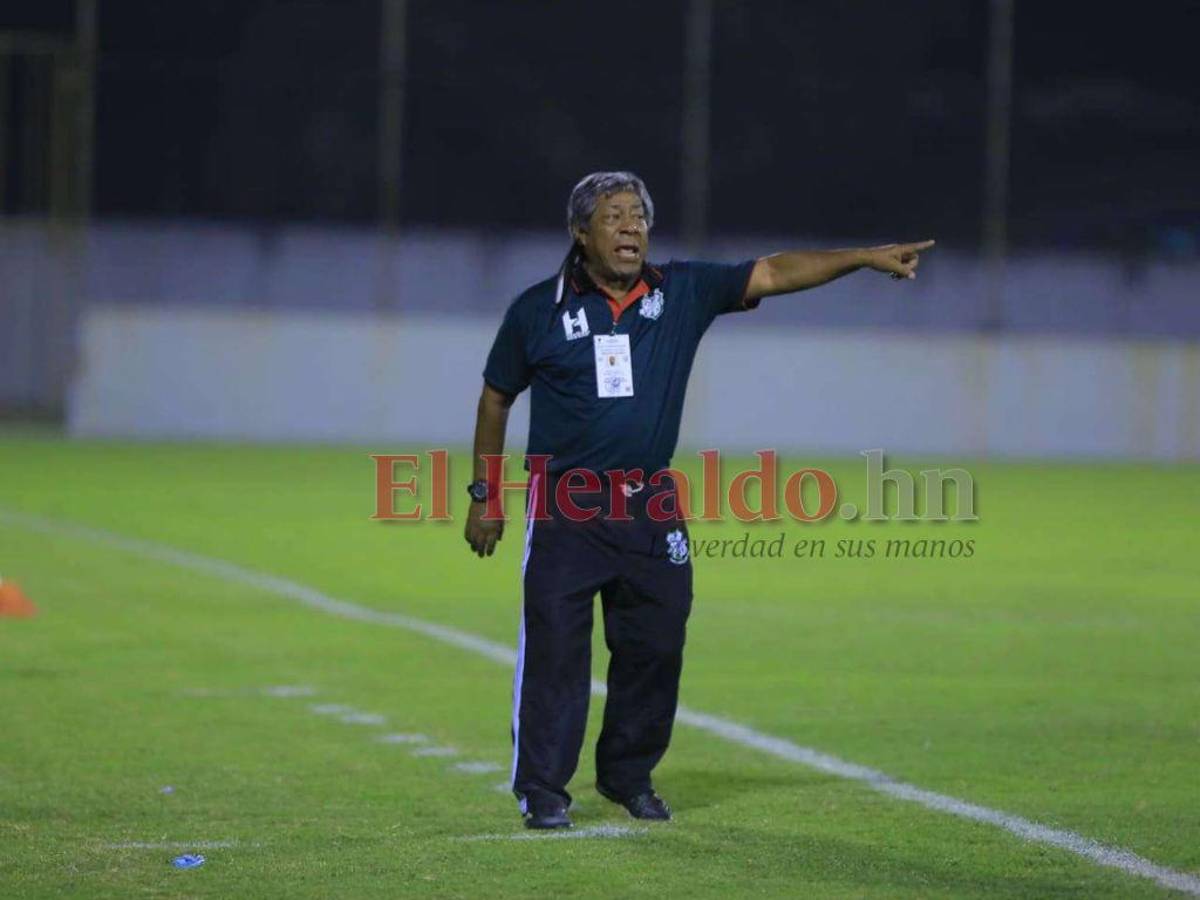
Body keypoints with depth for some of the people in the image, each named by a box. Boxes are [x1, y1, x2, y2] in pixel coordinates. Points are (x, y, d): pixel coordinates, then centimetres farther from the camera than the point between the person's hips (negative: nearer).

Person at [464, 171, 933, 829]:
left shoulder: (682, 293, 4)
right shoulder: (539, 310, -1)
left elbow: (774, 273, 0)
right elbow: (495, 399, 9)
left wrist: (865, 258, -10)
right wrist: (485, 496, 9)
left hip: (650, 506, 3)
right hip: (564, 505, -3)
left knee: (655, 646, 6)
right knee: (554, 647, -7)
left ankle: (629, 776, 23)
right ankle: (542, 789, 0)